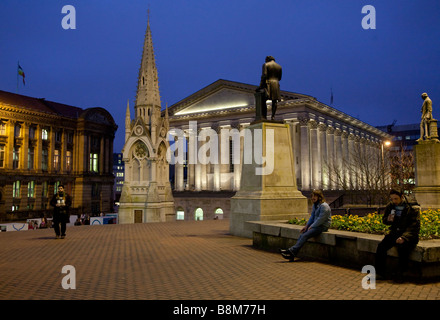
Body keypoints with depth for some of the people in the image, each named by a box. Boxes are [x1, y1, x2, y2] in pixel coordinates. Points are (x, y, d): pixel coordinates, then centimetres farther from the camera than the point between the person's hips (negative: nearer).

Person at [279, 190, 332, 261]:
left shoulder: (324, 206, -15)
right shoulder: (315, 205, 15)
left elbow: (320, 219, -19)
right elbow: (312, 217, 18)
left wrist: (311, 227, -14)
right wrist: (306, 226, 4)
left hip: (322, 226, -9)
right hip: (315, 225, 9)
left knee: (305, 235, -22)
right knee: (302, 234, -9)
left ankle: (292, 251, -25)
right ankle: (292, 255, -17)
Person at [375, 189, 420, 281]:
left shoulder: (412, 209, -11)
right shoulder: (390, 206, 6)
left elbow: (414, 227, -15)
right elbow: (384, 219, 20)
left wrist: (404, 237, -28)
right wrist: (388, 220, -6)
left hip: (408, 235, -5)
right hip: (394, 233, 5)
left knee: (403, 248, -34)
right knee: (381, 246, -19)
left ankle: (400, 273, -15)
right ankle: (380, 272, -8)